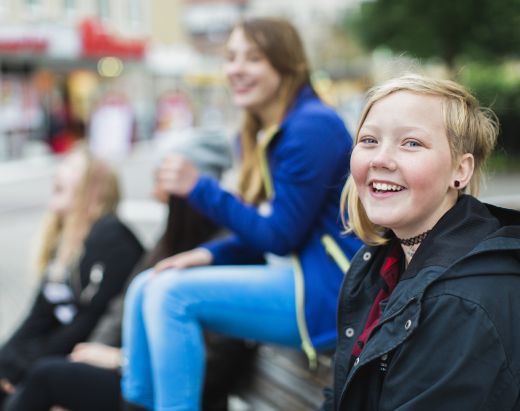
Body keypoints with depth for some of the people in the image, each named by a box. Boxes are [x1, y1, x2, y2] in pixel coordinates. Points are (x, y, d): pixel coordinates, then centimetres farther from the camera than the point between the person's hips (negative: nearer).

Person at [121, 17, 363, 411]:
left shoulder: (312, 126, -15)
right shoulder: (258, 136, 12)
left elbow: (281, 236, -16)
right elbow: (263, 234, 14)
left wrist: (199, 188, -15)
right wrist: (208, 254, -3)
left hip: (328, 288, -10)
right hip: (296, 274, 10)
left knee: (173, 294, -21)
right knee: (145, 287, 4)